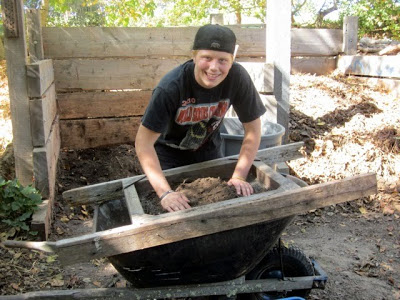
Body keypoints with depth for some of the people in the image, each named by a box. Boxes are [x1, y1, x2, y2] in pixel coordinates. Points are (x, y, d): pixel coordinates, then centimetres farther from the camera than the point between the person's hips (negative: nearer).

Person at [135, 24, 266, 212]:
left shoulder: (237, 77, -28)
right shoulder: (171, 87, -36)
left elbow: (253, 128, -17)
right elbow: (143, 143, -32)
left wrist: (239, 176, -22)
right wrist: (165, 192, -39)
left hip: (207, 149, 3)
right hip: (169, 152, -3)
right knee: (173, 209, -2)